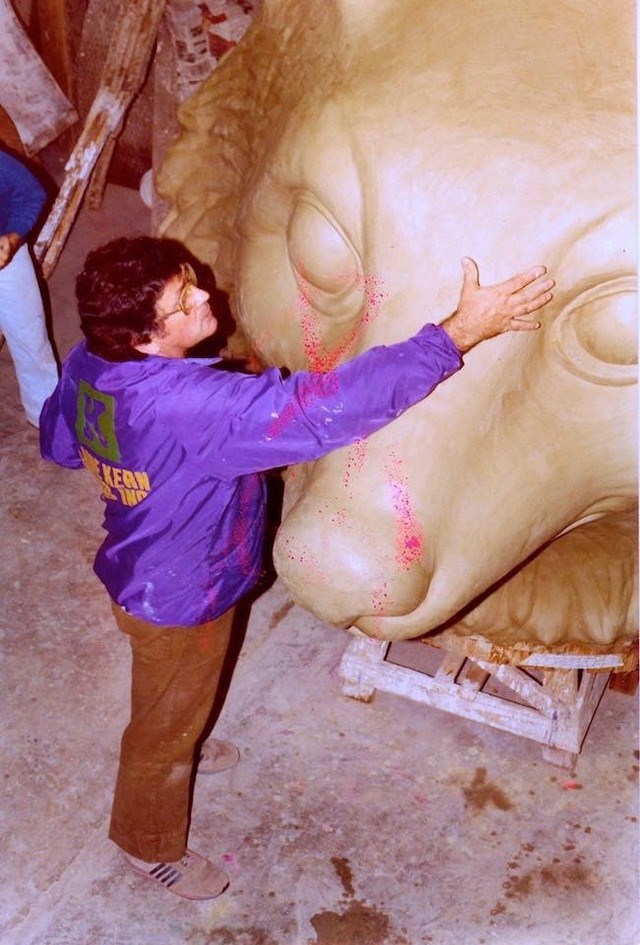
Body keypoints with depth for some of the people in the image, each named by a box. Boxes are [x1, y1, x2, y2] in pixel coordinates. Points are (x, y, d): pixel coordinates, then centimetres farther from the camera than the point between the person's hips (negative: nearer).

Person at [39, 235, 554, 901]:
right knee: (165, 721, 19)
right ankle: (150, 844, 46)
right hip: (178, 603, -7)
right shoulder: (191, 405, -42)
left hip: (138, 570, 8)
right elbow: (327, 407, -47)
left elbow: (58, 444, 4)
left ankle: (178, 748, 67)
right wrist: (460, 332, -44)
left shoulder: (87, 362, -15)